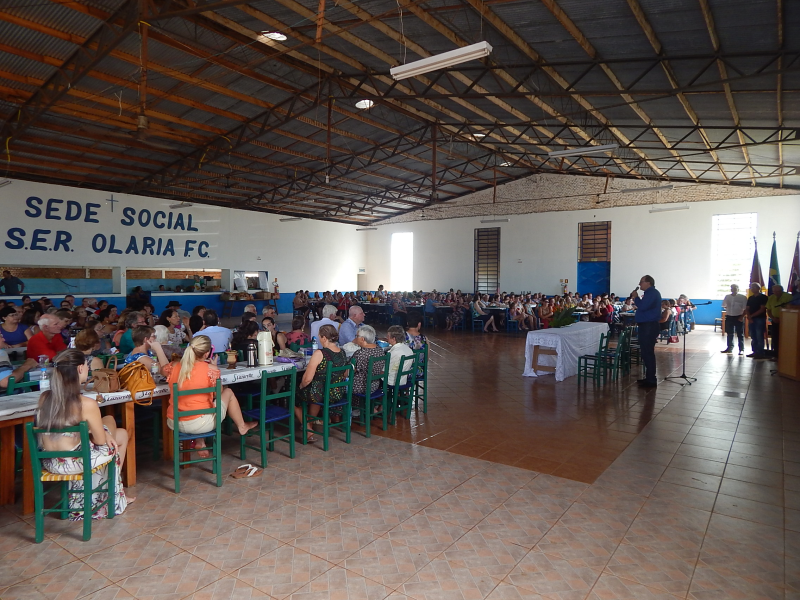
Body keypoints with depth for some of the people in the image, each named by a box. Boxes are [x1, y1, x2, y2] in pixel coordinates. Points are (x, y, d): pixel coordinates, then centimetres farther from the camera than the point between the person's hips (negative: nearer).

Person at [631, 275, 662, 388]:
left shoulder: (652, 293, -13)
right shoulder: (650, 293, 20)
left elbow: (642, 307, -22)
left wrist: (635, 297, -9)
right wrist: (636, 298, 9)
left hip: (649, 326, -11)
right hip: (646, 325, 11)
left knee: (648, 352, -10)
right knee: (646, 352, 13)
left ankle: (652, 380, -8)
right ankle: (649, 377, 20)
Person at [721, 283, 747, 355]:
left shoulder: (742, 297, -5)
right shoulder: (727, 297, 7)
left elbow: (745, 308, -6)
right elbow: (724, 306, 19)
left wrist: (742, 316, -11)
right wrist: (726, 308, 2)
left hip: (738, 317, -4)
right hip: (729, 317, 4)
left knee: (740, 334, 1)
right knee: (730, 334, 10)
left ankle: (741, 349, 5)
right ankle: (730, 348, 19)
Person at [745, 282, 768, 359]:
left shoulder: (763, 297, -4)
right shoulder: (750, 298, 15)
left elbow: (762, 309, -11)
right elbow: (748, 309, 13)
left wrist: (752, 315, -13)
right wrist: (749, 316, -5)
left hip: (760, 319, -6)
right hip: (752, 320, 6)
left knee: (759, 337, -7)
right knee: (753, 337, 9)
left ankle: (761, 353, -3)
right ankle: (755, 352, 15)